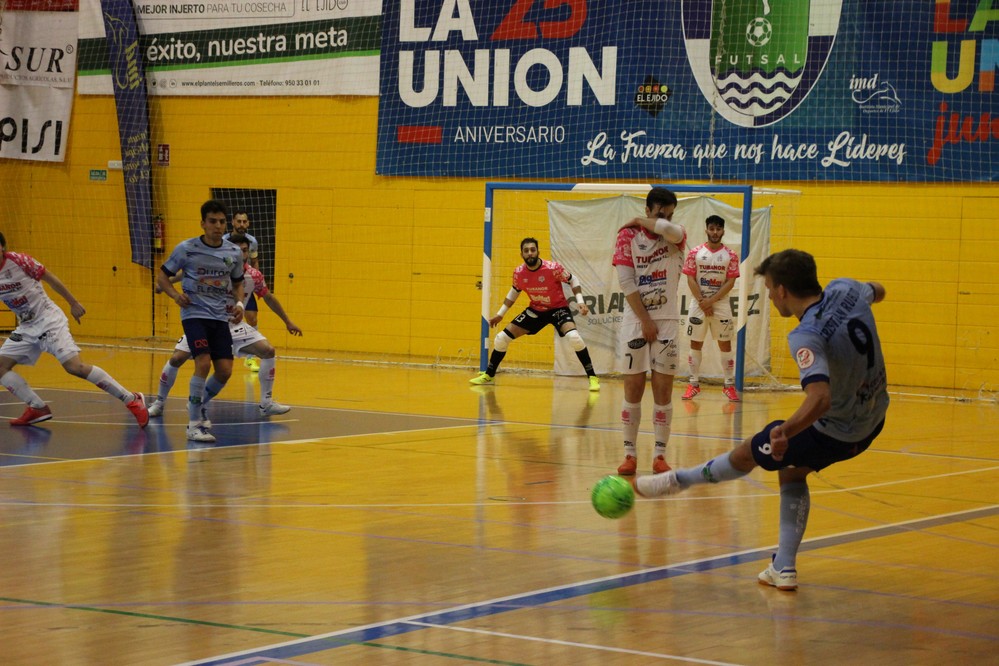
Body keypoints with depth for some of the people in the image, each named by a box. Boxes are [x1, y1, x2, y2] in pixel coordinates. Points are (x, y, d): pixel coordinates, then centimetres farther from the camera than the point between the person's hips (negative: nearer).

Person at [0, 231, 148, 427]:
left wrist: (73, 303, -3)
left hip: (49, 321, -7)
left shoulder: (19, 261, -17)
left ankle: (132, 400, -15)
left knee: (75, 366, -19)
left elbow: (50, 278, -8)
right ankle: (38, 409, 4)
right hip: (26, 327, 7)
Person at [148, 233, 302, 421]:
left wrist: (287, 321, 17)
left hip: (234, 325, 3)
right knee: (177, 358, -15)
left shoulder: (254, 276, -8)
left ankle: (266, 404, 2)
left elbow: (269, 298, 9)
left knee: (268, 351, -11)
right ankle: (159, 403, 8)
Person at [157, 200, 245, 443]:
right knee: (203, 363, -21)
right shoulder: (186, 249, -6)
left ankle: (198, 404, 28)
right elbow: (162, 275, 4)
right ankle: (193, 423, -11)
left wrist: (239, 303, 2)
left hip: (221, 317, 4)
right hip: (195, 313, -4)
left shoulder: (234, 253, 5)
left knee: (225, 370, -3)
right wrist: (175, 295, -14)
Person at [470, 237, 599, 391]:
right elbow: (514, 292, 9)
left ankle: (592, 377, -18)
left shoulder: (553, 268, -24)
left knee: (574, 337, -32)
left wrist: (580, 301, -21)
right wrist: (500, 314, 10)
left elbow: (573, 280, -8)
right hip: (535, 310, 4)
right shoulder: (519, 273, -12)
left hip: (558, 308, -4)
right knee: (501, 339, -1)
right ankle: (488, 375, 22)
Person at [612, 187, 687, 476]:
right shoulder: (628, 236, -1)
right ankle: (630, 454, 5)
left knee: (663, 390, 0)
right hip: (635, 320, -1)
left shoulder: (677, 236, 3)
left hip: (667, 321, 1)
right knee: (633, 388, 0)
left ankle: (660, 454, 4)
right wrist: (645, 320, -11)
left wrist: (640, 222, -8)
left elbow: (670, 230, -24)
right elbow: (626, 282, -7)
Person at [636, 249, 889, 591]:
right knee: (791, 472, 26)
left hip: (835, 432, -8)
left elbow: (820, 398, -46)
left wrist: (786, 432, -57)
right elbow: (877, 292, 17)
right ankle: (784, 568, 22)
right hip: (873, 423, 8)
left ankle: (677, 480, 33)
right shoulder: (844, 290, -10)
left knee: (746, 454, 12)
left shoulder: (807, 336, -32)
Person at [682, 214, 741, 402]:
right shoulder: (695, 253, 0)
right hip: (698, 304, 0)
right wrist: (702, 302, -12)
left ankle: (729, 384, 7)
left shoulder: (730, 255, 0)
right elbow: (691, 280, -3)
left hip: (721, 305, 0)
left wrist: (712, 301, -13)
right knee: (695, 344, 4)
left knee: (725, 344, 1)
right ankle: (694, 384, 11)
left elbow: (730, 282, -5)